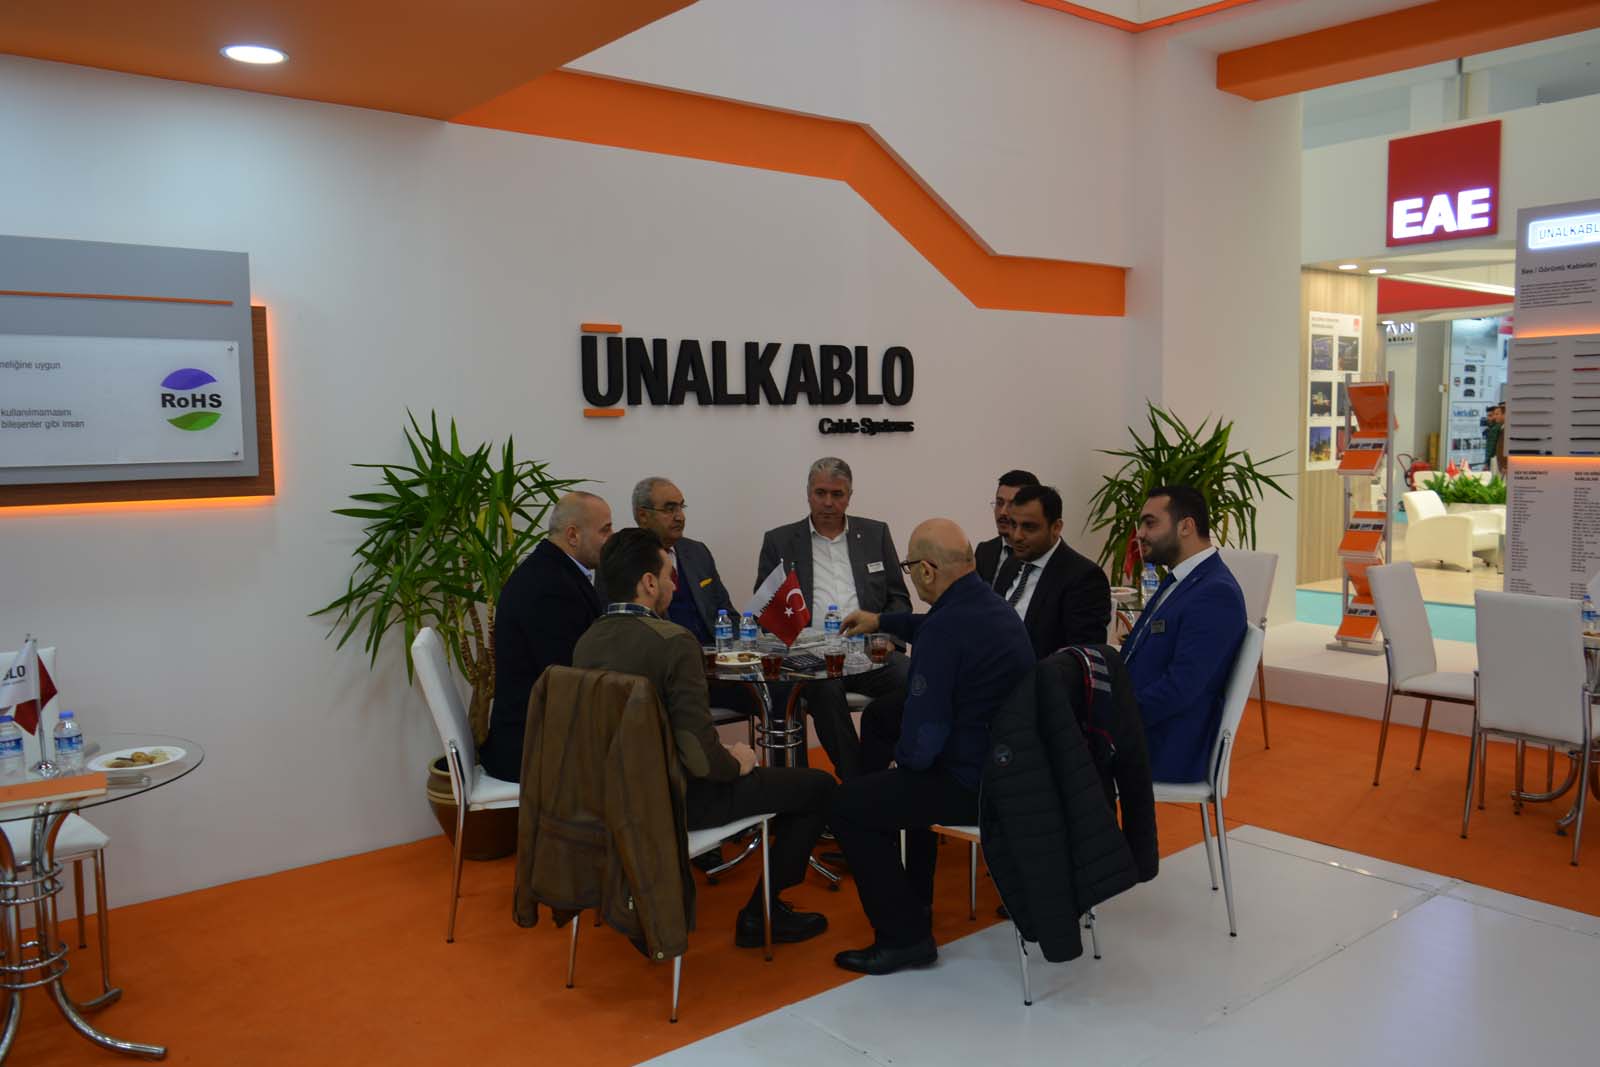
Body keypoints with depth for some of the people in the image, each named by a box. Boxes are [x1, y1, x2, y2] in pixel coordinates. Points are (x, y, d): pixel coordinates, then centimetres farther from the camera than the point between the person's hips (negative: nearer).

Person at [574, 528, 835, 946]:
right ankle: (761, 913, 13)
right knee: (818, 786, 5)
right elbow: (700, 754, -26)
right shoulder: (674, 641, -23)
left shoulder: (586, 643, 0)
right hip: (673, 798, -8)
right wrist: (736, 763, -4)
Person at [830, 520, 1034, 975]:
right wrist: (882, 622, 43)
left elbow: (922, 739, -23)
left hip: (973, 783, -10)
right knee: (909, 779, 33)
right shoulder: (996, 607, 6)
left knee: (846, 805, -2)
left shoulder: (944, 629, -24)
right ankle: (914, 902, 44)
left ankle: (904, 935, 5)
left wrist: (903, 758, 0)